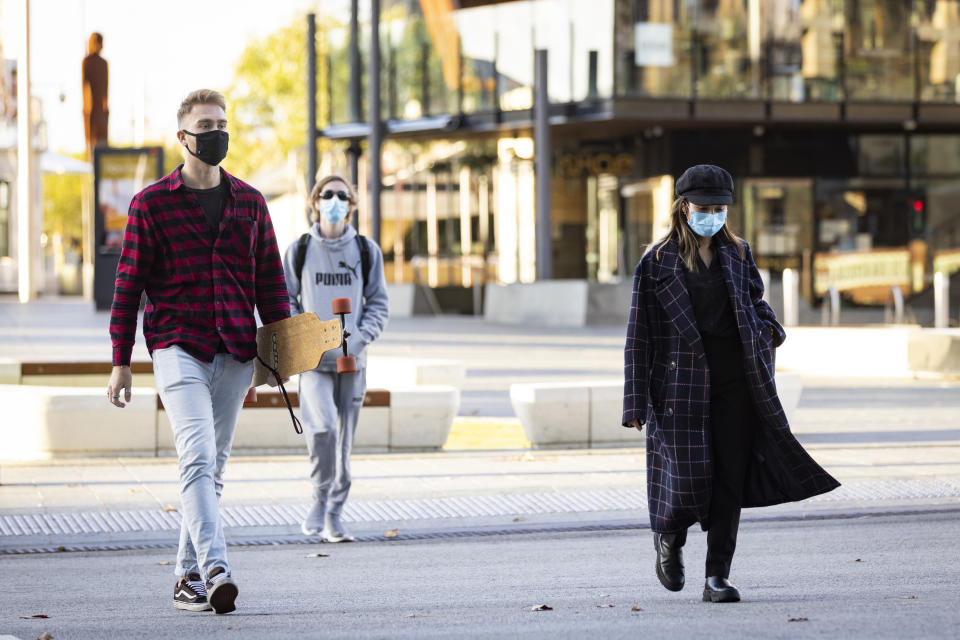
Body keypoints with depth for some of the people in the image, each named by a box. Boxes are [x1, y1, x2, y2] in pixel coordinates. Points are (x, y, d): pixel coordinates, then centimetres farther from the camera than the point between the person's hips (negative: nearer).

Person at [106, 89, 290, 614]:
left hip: (235, 353, 4)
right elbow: (128, 284, 2)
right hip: (177, 347, -4)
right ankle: (214, 571, -30)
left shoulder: (249, 201, 12)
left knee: (213, 469, 8)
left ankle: (188, 578, 17)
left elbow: (270, 280, 15)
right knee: (197, 457, -20)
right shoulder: (151, 203, 2)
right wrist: (121, 363, -1)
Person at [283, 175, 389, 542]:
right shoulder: (299, 251, 4)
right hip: (312, 360, -2)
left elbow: (378, 304, 9)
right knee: (322, 427, -21)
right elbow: (284, 302, 8)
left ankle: (335, 515, 13)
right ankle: (320, 499, -3)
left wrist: (359, 339, -8)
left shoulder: (366, 251, 7)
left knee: (344, 440, 4)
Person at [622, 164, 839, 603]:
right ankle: (669, 537, 24)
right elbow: (639, 336, -1)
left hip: (734, 381, 4)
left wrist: (770, 329, 1)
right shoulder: (658, 262, 0)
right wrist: (637, 403, -6)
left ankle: (717, 577, 5)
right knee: (690, 478, -9)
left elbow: (756, 301, 26)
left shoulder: (737, 255, 11)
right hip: (683, 381, -3)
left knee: (730, 478, -1)